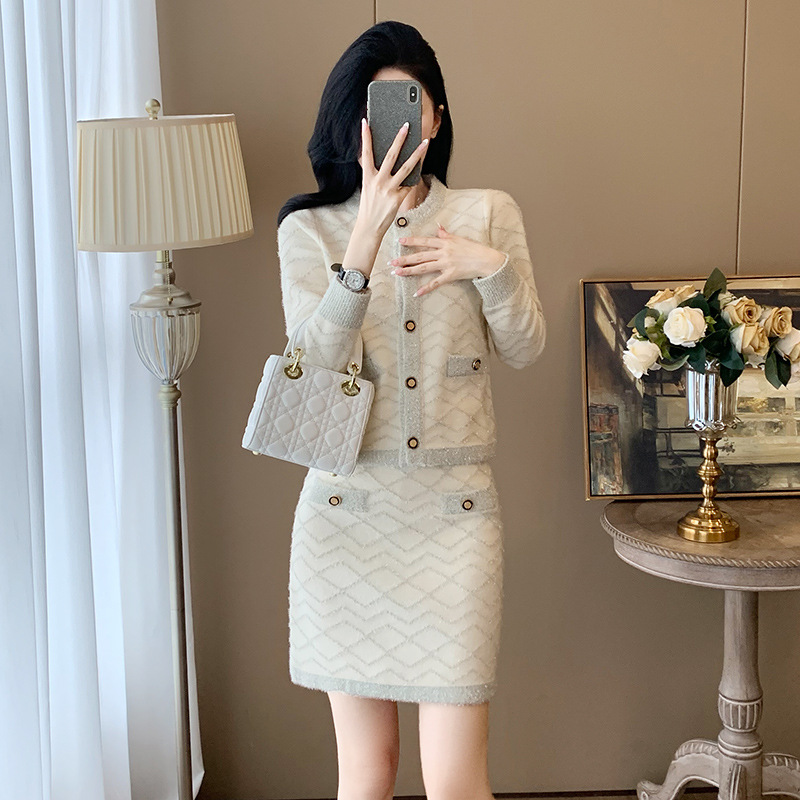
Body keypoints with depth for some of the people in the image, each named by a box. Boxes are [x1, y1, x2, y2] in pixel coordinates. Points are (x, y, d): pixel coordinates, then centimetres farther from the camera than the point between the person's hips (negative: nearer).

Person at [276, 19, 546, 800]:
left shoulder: (488, 214, 5)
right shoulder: (310, 228, 1)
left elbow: (524, 349, 4)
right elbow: (317, 356, -15)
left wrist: (490, 265, -14)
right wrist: (369, 232, -26)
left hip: (454, 510, 0)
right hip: (348, 510, 0)